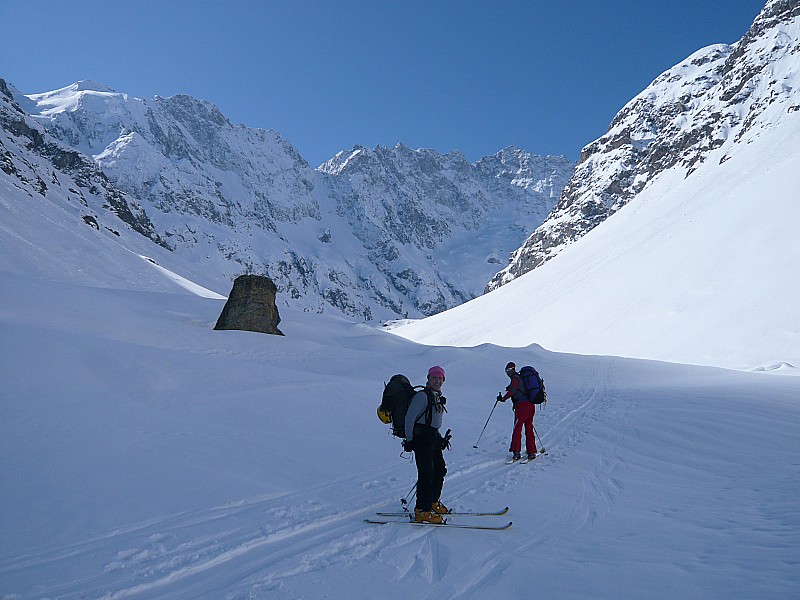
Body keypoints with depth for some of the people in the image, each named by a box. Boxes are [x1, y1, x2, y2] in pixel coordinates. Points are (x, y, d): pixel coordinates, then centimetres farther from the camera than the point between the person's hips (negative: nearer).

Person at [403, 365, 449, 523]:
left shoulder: (437, 397, 16)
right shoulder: (422, 396, -12)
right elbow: (410, 418, -15)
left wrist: (440, 438, 22)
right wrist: (409, 439, -17)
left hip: (433, 437, 10)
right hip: (421, 438, -10)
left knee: (439, 470, 17)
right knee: (427, 473, -13)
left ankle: (433, 502, 32)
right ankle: (422, 512, -11)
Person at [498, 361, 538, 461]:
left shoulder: (515, 378, -2)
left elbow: (512, 391, -14)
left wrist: (503, 398, -5)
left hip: (522, 405, -9)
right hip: (531, 405, 9)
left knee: (517, 428, -7)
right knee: (529, 430, 13)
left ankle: (517, 452, -12)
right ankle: (532, 452, 14)